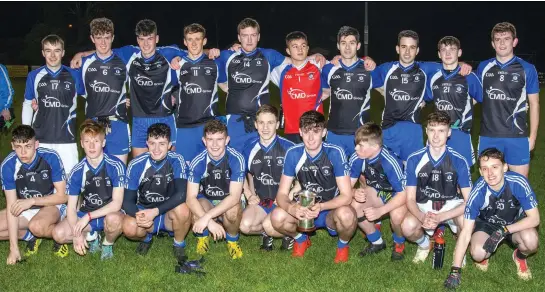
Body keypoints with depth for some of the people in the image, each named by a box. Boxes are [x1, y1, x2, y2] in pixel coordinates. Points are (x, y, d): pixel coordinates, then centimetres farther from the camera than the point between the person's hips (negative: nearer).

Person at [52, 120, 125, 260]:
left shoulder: (115, 166, -18)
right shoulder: (77, 171, -8)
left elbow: (117, 203, -22)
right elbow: (71, 208, -6)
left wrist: (88, 217, -27)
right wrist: (77, 234, -21)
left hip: (109, 213, -3)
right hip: (85, 214, 3)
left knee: (114, 219, -39)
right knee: (58, 234, -20)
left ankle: (108, 244, -4)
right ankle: (91, 236, 9)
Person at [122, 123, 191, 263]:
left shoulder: (177, 161, -15)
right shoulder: (136, 165, -11)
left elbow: (181, 194, -26)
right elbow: (128, 200, -11)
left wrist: (155, 211, -36)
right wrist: (138, 215, -34)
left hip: (169, 213, -1)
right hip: (144, 211, 1)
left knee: (183, 210, -35)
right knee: (129, 227, -32)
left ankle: (179, 245, -3)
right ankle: (146, 238, 8)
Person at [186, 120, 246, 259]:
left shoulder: (236, 159, -22)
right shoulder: (198, 162, -17)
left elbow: (234, 196, -28)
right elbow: (191, 198, -22)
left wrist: (207, 217, -37)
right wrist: (210, 222, -38)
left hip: (229, 202, -1)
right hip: (206, 201, 1)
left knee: (232, 211, -37)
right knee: (196, 211, -34)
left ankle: (232, 240, -2)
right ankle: (202, 237, 3)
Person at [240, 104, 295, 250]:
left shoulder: (289, 147, -10)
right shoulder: (250, 149, 3)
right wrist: (250, 195, 3)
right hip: (260, 201, 4)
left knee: (269, 225, -31)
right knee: (245, 225, -24)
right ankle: (266, 232, 9)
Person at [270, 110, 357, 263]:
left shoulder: (335, 153, -20)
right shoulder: (293, 154, -12)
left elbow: (346, 196, -21)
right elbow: (282, 194, -11)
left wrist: (320, 207, -38)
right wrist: (291, 208, -35)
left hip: (331, 210, -2)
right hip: (305, 210, 3)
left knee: (346, 214, -37)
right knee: (277, 217, -26)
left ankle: (343, 245, 1)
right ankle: (301, 239, 9)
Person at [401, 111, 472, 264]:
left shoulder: (459, 161, -14)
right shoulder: (414, 160, -12)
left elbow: (469, 201, -17)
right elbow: (410, 199, -10)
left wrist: (440, 217, -31)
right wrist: (422, 217, -33)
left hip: (451, 205, 0)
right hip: (424, 206, 1)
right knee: (408, 226, -32)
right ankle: (424, 244, 8)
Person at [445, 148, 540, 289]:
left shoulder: (518, 182, -30)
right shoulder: (478, 192, -29)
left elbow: (534, 218, -21)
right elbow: (465, 233, -24)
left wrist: (504, 231, -33)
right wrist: (455, 270, -27)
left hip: (516, 223, 1)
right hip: (487, 224, 0)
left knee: (531, 240, -33)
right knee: (478, 254, -30)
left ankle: (520, 256, 6)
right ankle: (485, 255, 10)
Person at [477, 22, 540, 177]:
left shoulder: (527, 69, 0)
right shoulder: (484, 67, 6)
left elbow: (534, 104, 4)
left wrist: (532, 136, 0)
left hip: (517, 136, -2)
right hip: (488, 136, 2)